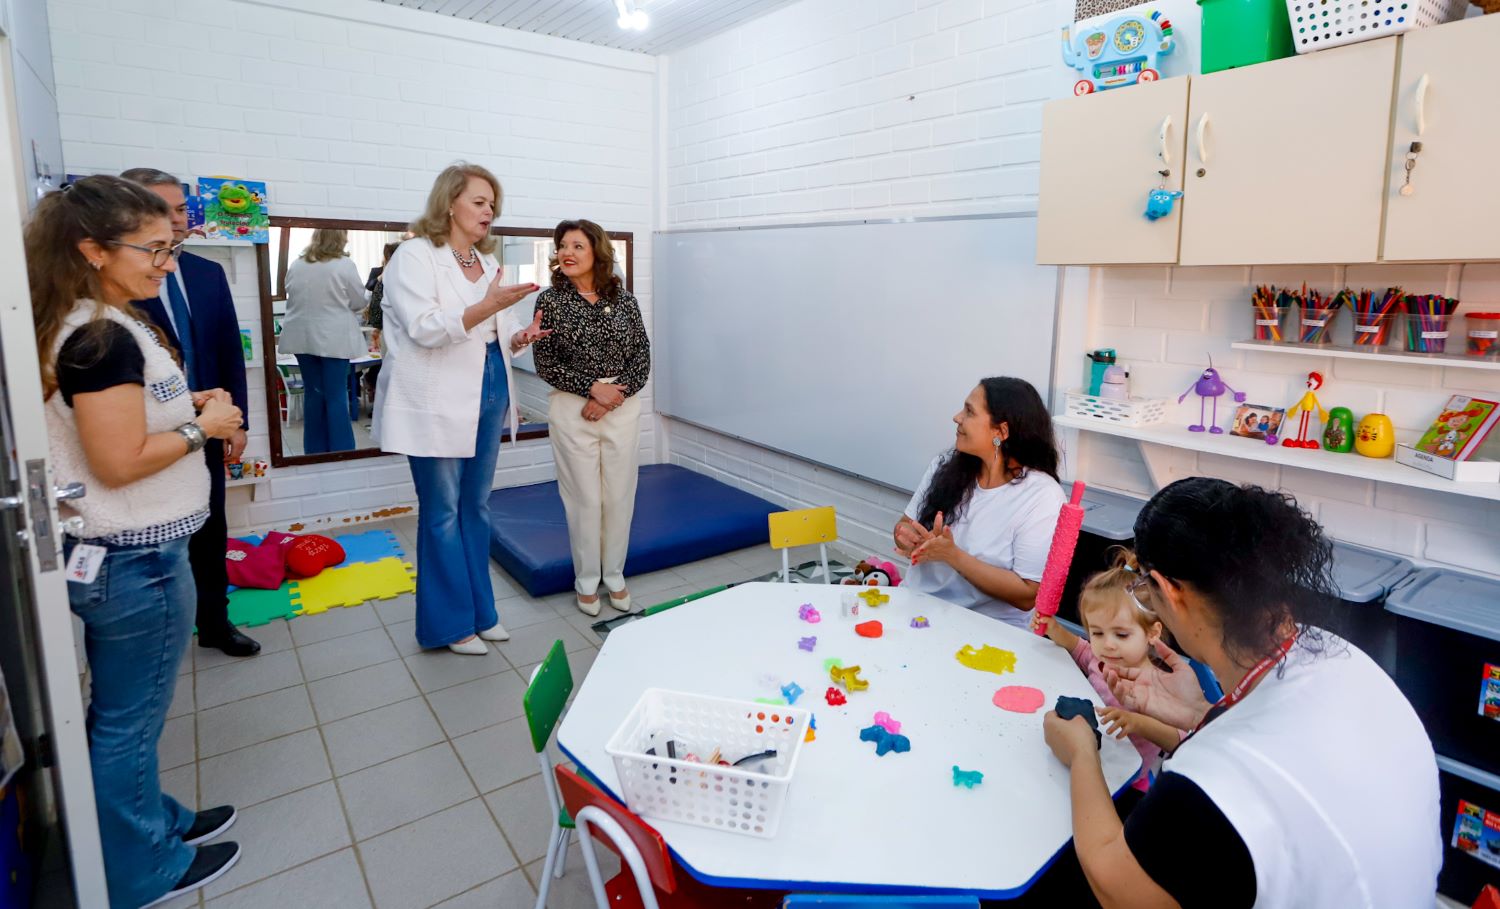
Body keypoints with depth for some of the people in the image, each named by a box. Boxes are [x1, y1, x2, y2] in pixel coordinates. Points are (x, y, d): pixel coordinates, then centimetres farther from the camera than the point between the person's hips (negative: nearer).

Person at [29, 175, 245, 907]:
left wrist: (185, 405, 7)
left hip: (107, 554, 10)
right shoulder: (104, 336, -22)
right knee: (128, 723, 7)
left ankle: (153, 822, 40)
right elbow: (120, 461, -24)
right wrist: (203, 428, -12)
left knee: (119, 716, 22)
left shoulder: (89, 326, 8)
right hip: (135, 562, -10)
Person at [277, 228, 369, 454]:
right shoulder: (345, 265, -8)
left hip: (303, 336, 5)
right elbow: (359, 302, -1)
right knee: (336, 396, -1)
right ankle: (340, 450, 2)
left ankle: (315, 450, 17)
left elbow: (292, 299, 16)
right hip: (333, 338, -5)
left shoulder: (296, 265, 7)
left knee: (313, 393, 11)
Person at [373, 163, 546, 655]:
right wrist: (486, 306, -30)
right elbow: (424, 328, -19)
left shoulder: (487, 261, 15)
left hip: (488, 397, 7)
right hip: (439, 405, -7)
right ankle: (451, 621, 15)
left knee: (476, 509, 14)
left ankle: (480, 610, 26)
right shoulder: (415, 255, -7)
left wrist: (517, 337, -3)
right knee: (443, 514, 2)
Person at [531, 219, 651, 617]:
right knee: (584, 497, 3)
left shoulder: (624, 299, 4)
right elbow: (545, 363, -4)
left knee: (620, 495, 7)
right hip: (572, 409, -2)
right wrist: (594, 387, -14)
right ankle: (586, 581, 20)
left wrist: (616, 394, -11)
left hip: (623, 406, 2)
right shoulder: (550, 301, -1)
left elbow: (642, 356, 3)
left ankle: (614, 575, 25)